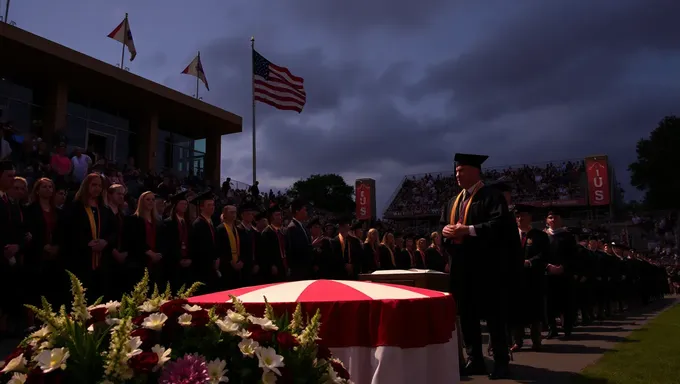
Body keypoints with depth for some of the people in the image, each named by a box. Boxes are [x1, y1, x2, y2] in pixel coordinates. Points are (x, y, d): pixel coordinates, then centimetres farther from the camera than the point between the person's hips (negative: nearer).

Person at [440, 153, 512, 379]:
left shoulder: (492, 196, -6)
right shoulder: (453, 202, 19)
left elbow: (499, 224, -18)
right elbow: (444, 225, 19)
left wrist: (468, 230, -24)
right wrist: (446, 230, -5)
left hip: (486, 265, -7)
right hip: (462, 265, 8)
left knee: (493, 314, 0)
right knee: (466, 314, 11)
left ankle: (501, 361, 10)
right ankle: (474, 360, 20)